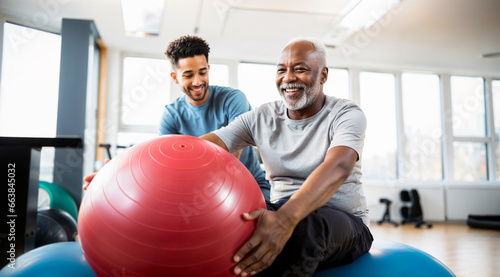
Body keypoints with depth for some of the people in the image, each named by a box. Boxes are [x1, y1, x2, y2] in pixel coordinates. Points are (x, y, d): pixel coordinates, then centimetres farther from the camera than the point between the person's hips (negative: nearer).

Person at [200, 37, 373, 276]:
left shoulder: (348, 114, -9)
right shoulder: (261, 118, 3)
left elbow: (338, 168, -30)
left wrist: (285, 220, -48)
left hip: (345, 223, -2)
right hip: (282, 214, 3)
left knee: (305, 224, -37)